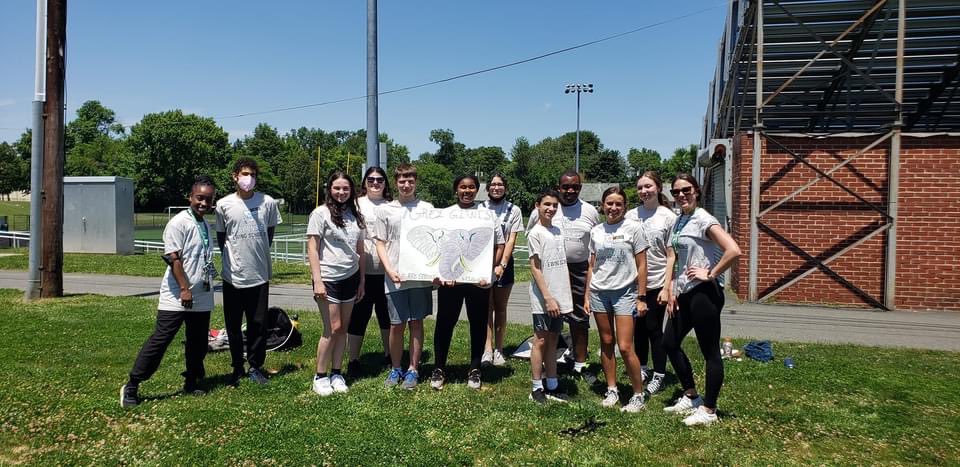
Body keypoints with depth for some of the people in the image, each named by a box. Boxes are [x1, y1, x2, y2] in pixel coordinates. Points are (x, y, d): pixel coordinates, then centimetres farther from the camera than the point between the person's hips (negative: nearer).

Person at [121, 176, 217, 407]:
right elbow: (173, 258, -16)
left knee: (198, 343, 13)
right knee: (159, 340, -6)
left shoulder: (205, 225, 13)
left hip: (202, 298, 8)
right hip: (176, 298, -7)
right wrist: (184, 289, -20)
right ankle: (131, 386, 4)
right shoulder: (179, 222, -11)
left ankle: (192, 382, 28)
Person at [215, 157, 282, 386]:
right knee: (233, 325, 9)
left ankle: (256, 367, 21)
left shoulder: (268, 202, -2)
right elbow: (220, 237, 9)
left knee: (259, 324, 6)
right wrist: (231, 258, 7)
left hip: (260, 275, 0)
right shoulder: (224, 204, -4)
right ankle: (237, 367, 24)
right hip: (233, 276, 0)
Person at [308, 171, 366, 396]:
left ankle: (336, 374, 20)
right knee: (333, 329, -4)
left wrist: (361, 280, 10)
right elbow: (312, 249, -9)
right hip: (329, 279, -5)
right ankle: (320, 377, 11)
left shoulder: (355, 215, 9)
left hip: (350, 278, 5)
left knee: (343, 328, 9)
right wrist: (317, 281, -15)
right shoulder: (321, 213, -6)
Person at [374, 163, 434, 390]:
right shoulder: (385, 210, 5)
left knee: (416, 323, 7)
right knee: (396, 325, 6)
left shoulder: (427, 208, 5)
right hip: (394, 278, 0)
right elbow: (380, 244, 5)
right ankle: (395, 369, 22)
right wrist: (389, 270, -8)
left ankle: (413, 370, 18)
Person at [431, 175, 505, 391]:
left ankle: (475, 369, 21)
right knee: (444, 323, 4)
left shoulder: (487, 215, 8)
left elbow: (499, 245, 7)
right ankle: (439, 368, 16)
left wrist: (489, 269, -7)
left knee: (478, 324, 8)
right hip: (450, 279, 0)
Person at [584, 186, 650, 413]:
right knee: (606, 343, 10)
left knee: (625, 347, -8)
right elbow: (592, 266, 12)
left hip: (624, 292, -4)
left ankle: (638, 394, 7)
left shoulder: (633, 228, -4)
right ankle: (612, 390, 22)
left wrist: (641, 298, -7)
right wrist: (587, 296, 9)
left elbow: (641, 266, -4)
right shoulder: (596, 231, 8)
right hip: (599, 292, 4)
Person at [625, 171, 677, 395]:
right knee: (638, 328, 13)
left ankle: (659, 376, 15)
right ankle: (641, 370, 27)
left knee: (654, 329, 2)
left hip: (656, 284, -4)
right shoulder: (631, 215, 4)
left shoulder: (668, 217, -5)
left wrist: (668, 287, -10)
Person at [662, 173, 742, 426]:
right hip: (684, 293, 9)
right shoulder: (677, 222, 12)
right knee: (670, 343, 16)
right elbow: (672, 258, 11)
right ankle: (691, 397, 31)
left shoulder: (703, 220, -13)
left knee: (710, 352, 2)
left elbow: (733, 250, -25)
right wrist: (671, 292, 3)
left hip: (704, 292, -9)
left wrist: (711, 275, -17)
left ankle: (709, 410, 14)